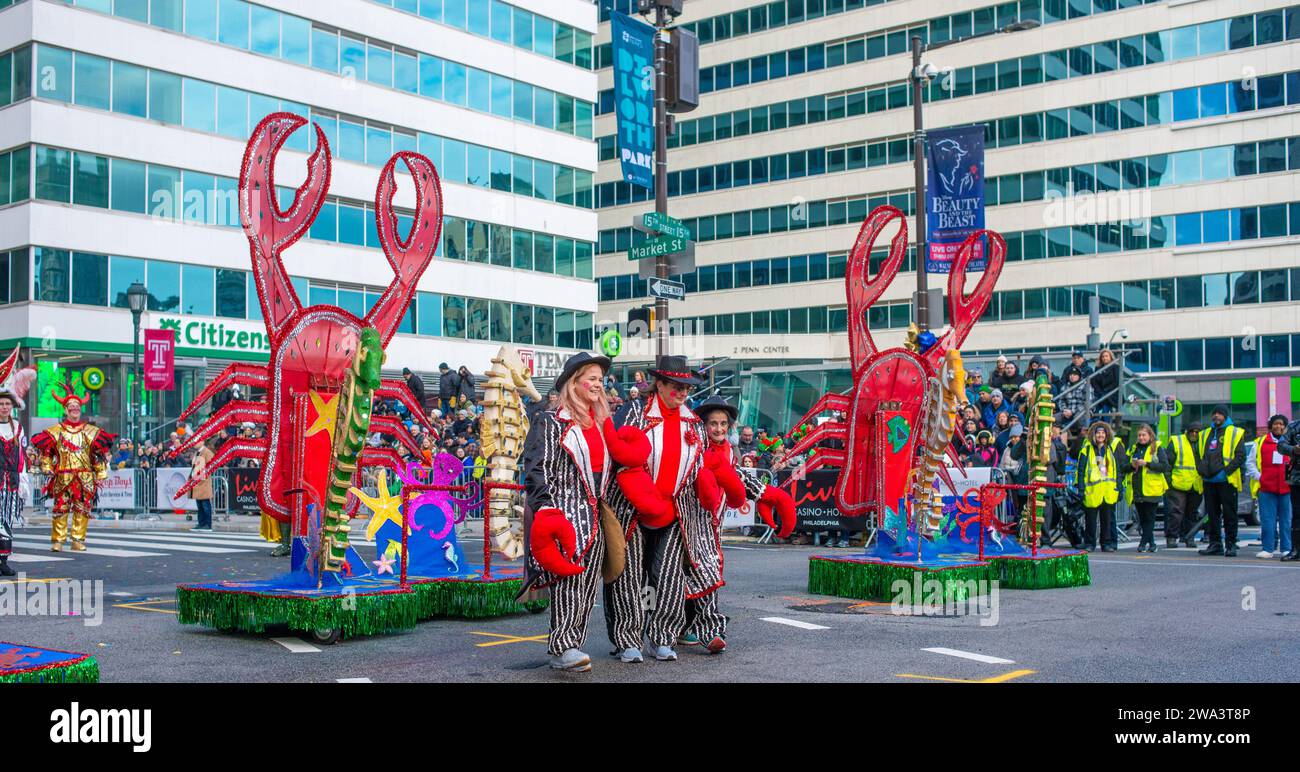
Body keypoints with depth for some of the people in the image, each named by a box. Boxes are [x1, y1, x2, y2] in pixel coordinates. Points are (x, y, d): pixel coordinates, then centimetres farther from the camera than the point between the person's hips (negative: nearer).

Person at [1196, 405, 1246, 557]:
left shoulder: (1235, 433, 2)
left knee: (1229, 514, -1)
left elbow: (1241, 456, -6)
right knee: (1212, 514, 7)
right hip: (1209, 481, 5)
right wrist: (1201, 469, 6)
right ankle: (1215, 544, 13)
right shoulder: (1205, 434, 17)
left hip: (1227, 480, -5)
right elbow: (1199, 455, 23)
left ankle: (1230, 545, 4)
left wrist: (1226, 471, -15)